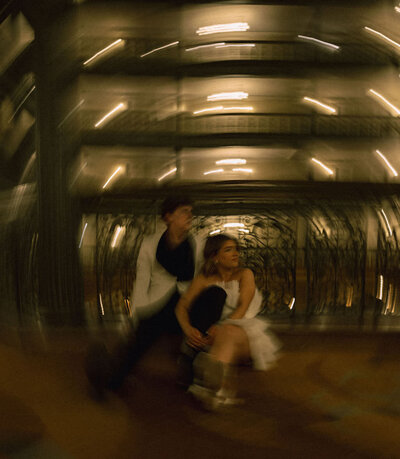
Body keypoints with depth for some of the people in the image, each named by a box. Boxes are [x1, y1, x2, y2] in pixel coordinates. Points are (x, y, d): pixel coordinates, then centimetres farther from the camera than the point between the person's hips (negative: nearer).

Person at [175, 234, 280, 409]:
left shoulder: (245, 274, 7)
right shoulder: (205, 279, 10)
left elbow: (242, 308, -9)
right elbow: (181, 307, 0)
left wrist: (221, 328, -26)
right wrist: (188, 329, -22)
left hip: (243, 331, -1)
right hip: (216, 335, 1)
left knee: (229, 333, -37)